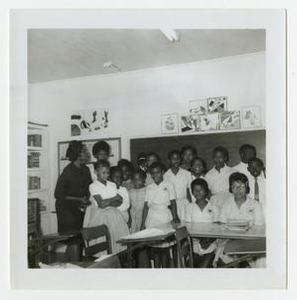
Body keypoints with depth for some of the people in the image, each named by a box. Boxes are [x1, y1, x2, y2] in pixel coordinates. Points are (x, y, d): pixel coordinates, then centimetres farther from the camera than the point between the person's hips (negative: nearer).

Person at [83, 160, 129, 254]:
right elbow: (101, 204, -15)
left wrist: (108, 202, -15)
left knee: (118, 236, -5)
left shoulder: (112, 185, 10)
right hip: (99, 216, -5)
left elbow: (119, 202, 2)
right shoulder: (93, 186, -5)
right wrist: (115, 198, -4)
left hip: (113, 215, 5)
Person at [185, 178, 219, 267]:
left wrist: (209, 240, -15)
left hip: (210, 247, -1)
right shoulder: (190, 207, 11)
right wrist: (199, 239, -13)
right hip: (194, 246, 1)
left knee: (203, 267, -19)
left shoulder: (214, 208, 9)